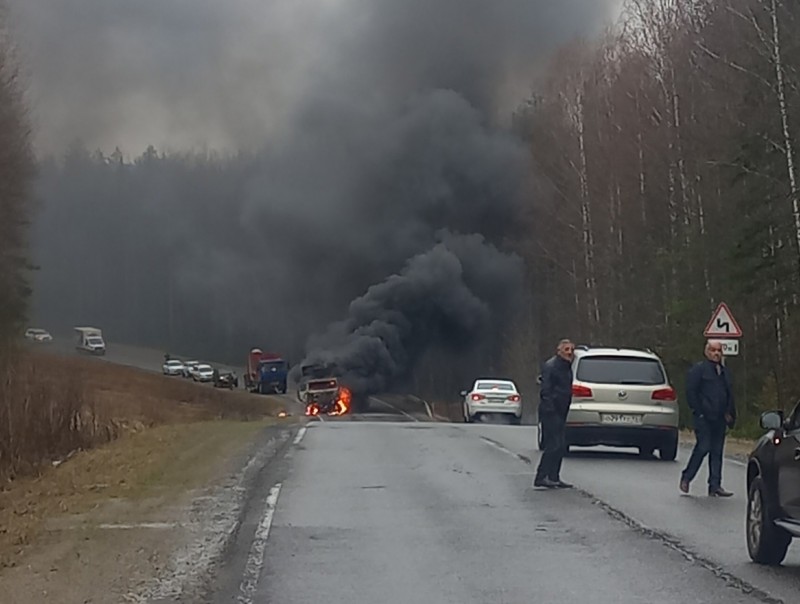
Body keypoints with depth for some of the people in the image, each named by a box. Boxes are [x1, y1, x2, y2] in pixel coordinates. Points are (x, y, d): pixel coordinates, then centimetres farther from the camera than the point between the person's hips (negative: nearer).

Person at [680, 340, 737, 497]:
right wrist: (699, 412, -12)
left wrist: (729, 414, 12)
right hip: (703, 418, -6)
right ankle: (686, 478, 4)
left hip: (719, 419, 6)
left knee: (717, 451, 4)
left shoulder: (725, 372, 19)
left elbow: (729, 395, 23)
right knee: (703, 447, -13)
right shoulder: (698, 369, -2)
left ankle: (715, 486, 5)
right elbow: (691, 392, -6)